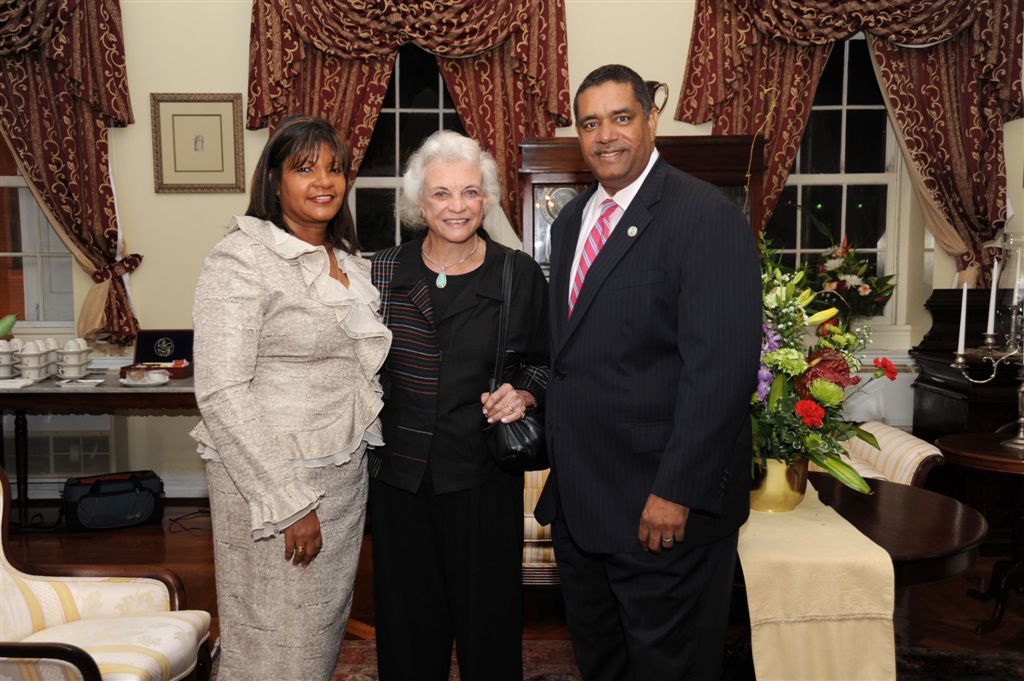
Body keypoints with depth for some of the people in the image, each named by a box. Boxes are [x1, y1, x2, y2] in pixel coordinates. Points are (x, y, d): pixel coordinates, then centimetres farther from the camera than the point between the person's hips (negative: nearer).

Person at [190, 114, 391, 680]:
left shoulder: (348, 260, 10)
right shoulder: (241, 259, -14)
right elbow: (221, 393, -19)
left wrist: (371, 445, 9)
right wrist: (288, 502, -20)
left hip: (345, 476, 7)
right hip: (271, 482, -7)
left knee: (325, 631, 19)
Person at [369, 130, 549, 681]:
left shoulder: (521, 275, -3)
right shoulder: (384, 272, 1)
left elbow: (544, 360, 8)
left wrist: (524, 394, -11)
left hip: (483, 474, -1)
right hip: (399, 473, 2)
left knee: (487, 613, 11)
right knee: (408, 616, 14)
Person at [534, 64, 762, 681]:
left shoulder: (708, 216, -14)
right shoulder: (572, 221, 12)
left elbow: (721, 367, -20)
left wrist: (677, 493, -21)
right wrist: (559, 457, 9)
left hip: (664, 501, -7)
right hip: (577, 496, 7)